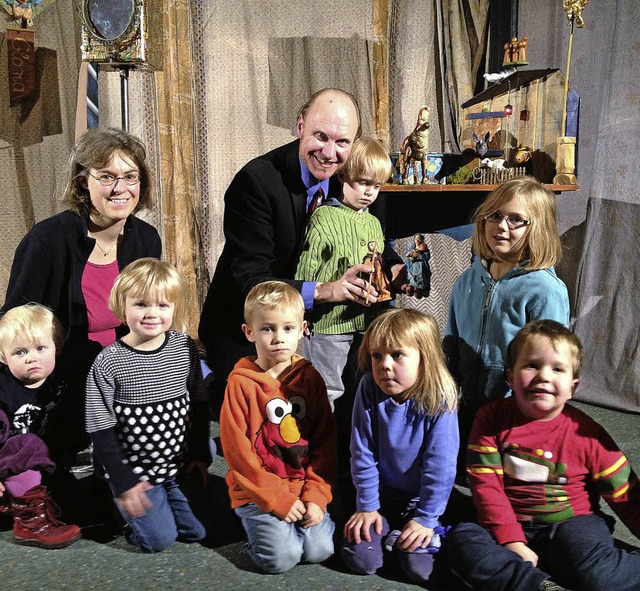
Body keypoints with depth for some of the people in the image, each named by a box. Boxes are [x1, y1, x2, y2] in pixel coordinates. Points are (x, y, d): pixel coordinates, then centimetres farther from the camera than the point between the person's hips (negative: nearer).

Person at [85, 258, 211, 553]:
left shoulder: (185, 348, -7)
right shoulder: (108, 363, -18)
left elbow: (199, 404, 5)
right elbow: (101, 429, -13)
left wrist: (201, 454, 4)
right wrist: (123, 483, -12)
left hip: (180, 464, 4)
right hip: (135, 471, -4)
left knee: (197, 530, 9)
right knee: (160, 539, -2)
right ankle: (126, 504, 24)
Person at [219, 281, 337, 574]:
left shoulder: (310, 377, 0)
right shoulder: (240, 383, -10)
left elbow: (325, 441, 1)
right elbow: (238, 451, -11)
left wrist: (316, 495, -9)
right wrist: (278, 499, -14)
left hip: (304, 488, 3)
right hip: (258, 491, -3)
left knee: (319, 550, -12)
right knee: (281, 556, -17)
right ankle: (254, 521, 11)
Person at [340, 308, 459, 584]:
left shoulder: (440, 399, -22)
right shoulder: (368, 389, -16)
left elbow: (440, 465, -17)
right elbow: (362, 452, -10)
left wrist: (426, 518, -15)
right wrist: (367, 506, -8)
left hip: (421, 498, -2)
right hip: (382, 494, 2)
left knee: (419, 567, -17)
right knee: (360, 558, -13)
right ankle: (388, 533, 15)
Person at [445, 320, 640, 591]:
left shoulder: (586, 432, -5)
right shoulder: (491, 419, -4)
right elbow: (486, 484, -10)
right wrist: (511, 541, -19)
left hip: (572, 523, -2)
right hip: (513, 526, 2)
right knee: (461, 538, -26)